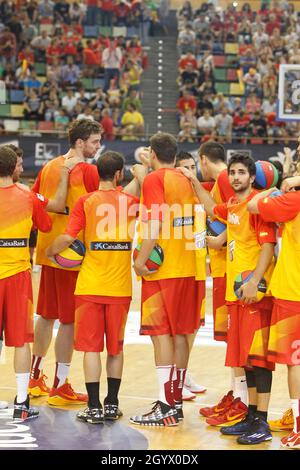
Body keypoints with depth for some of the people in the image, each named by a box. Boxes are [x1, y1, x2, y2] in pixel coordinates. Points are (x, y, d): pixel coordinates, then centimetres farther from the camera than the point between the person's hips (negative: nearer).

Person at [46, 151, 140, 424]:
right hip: (120, 287, 2)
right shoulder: (131, 202, 1)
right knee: (116, 347, 14)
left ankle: (94, 408, 1)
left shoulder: (86, 202, -5)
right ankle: (112, 405, 17)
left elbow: (67, 238, -10)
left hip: (90, 286, -2)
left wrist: (49, 252, 7)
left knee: (91, 347, 3)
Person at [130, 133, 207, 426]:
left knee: (160, 333, -7)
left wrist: (142, 259, -17)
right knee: (179, 333, 11)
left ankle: (166, 408, -10)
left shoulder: (154, 179, -7)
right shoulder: (186, 180, 15)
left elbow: (155, 221, -17)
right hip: (190, 267, 8)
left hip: (164, 269, -7)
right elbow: (198, 218, 16)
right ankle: (176, 400, 16)